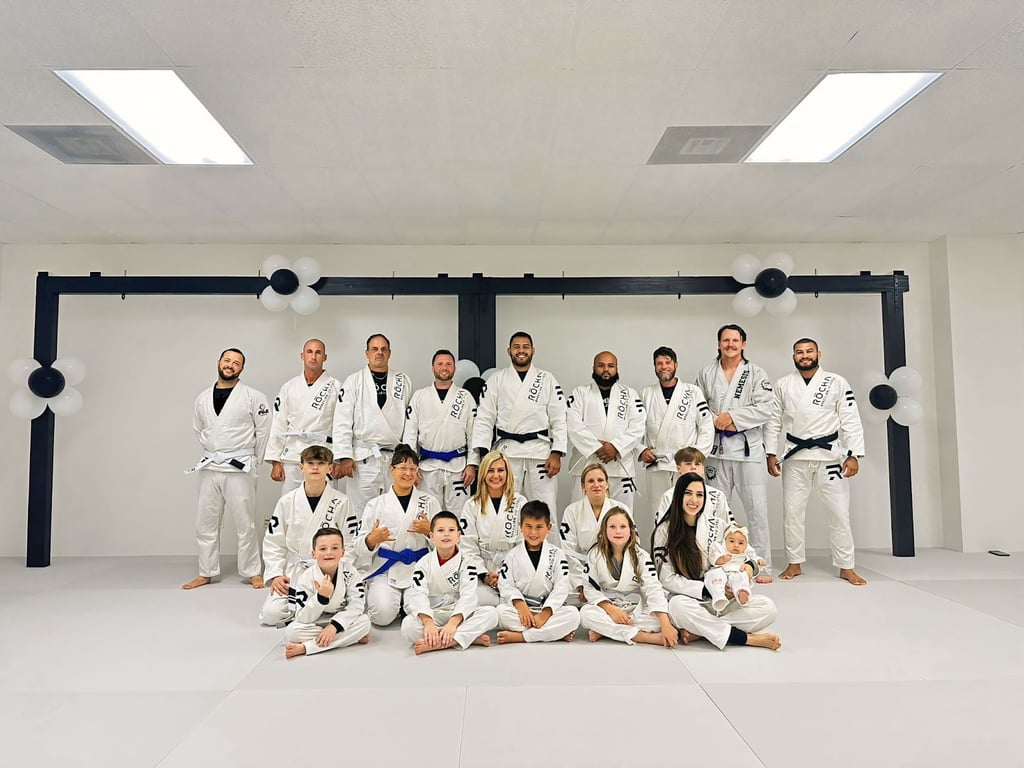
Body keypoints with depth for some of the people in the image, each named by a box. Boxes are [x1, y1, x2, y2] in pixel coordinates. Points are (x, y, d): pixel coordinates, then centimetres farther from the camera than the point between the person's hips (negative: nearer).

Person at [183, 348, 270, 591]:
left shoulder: (253, 397, -5)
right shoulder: (203, 398, 8)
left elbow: (263, 431, -1)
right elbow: (198, 429, 21)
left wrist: (252, 461, 3)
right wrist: (214, 452, 15)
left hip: (239, 469, -4)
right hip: (209, 468, 5)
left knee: (245, 523, 2)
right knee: (206, 523, 11)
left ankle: (252, 572, 14)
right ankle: (206, 573, 24)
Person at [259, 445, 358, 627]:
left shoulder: (341, 502, -5)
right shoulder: (287, 502, 0)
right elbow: (273, 543, 5)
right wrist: (275, 575, -5)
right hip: (293, 573, 2)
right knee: (270, 614, -18)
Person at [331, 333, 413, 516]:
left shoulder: (404, 382, 10)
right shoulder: (353, 382, 3)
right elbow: (342, 422, -2)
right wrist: (345, 457, -9)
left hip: (396, 459, 2)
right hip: (363, 459, -2)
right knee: (360, 513, 2)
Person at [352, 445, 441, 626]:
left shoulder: (429, 502, 6)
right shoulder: (375, 504, 4)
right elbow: (358, 547, 4)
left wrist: (429, 531, -12)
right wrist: (372, 540, -18)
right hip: (384, 571, 0)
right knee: (383, 614, -24)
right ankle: (372, 595, 12)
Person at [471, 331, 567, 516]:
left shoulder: (547, 380, 6)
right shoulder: (496, 380, 7)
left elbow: (559, 419, 2)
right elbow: (484, 418, 3)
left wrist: (556, 454, -6)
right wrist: (483, 453, -7)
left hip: (540, 451, 0)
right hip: (506, 451, 1)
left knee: (545, 507, 2)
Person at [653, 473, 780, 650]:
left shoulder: (717, 525, 4)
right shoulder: (665, 531, -5)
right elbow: (668, 579, -8)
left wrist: (749, 566, -12)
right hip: (687, 600, -3)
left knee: (767, 607, -20)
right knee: (678, 606, -38)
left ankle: (701, 631, -21)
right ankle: (748, 638, -25)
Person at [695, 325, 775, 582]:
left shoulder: (757, 374, 2)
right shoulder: (706, 373, 9)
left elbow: (764, 409, -7)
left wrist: (732, 416, -14)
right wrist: (717, 422, -9)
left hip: (748, 448, -2)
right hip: (716, 447, 2)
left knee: (756, 508, 0)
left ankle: (763, 566, 10)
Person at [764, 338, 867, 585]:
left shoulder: (837, 382, -1)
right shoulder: (783, 385, 4)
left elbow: (851, 420, -4)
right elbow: (773, 421, 5)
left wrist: (854, 455, -11)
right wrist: (771, 454, 0)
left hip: (829, 455, -1)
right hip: (795, 456, 2)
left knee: (839, 511, 3)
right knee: (792, 510, 6)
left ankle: (846, 567, 17)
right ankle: (794, 563, 20)